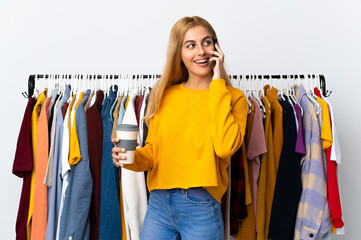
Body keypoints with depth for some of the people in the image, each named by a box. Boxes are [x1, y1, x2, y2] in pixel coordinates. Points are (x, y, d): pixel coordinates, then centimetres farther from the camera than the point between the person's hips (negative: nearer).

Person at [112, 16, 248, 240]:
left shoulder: (233, 97, -3)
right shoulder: (165, 96, 5)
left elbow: (225, 147, -22)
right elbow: (153, 151, 11)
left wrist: (217, 83, -15)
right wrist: (131, 157, -11)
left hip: (201, 209, -2)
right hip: (158, 205, 3)